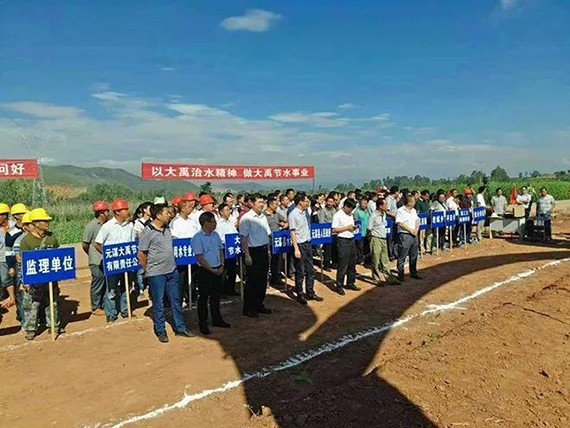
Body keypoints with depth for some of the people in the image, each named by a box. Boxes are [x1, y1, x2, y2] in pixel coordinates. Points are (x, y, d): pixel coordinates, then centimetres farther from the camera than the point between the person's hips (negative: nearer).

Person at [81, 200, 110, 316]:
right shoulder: (91, 226, -11)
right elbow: (84, 244, -5)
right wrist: (93, 255, 7)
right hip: (96, 262, -6)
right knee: (98, 283, 3)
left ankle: (104, 306, 25)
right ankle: (95, 308, 17)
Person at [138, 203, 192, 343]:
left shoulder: (167, 228, 6)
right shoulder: (148, 232, -14)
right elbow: (141, 255, -11)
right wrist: (148, 271, -3)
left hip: (172, 271, 7)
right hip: (156, 274, -6)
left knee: (176, 300, 12)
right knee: (158, 304, 6)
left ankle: (180, 328, 23)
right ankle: (160, 331, 21)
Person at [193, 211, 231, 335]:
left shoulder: (216, 235, 7)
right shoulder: (198, 238, -13)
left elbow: (221, 250, 14)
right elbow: (200, 258, -16)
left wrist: (222, 266, 1)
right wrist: (212, 270, -14)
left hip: (218, 270, 6)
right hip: (205, 271, -6)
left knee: (216, 296, 16)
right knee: (203, 297, 5)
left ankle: (217, 319, 29)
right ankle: (202, 323, 16)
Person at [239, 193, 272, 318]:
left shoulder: (263, 217, 10)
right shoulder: (246, 218, -12)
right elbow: (243, 238, -14)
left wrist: (268, 250, 14)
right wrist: (247, 255, -17)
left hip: (264, 250, 7)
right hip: (253, 251, -7)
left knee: (262, 279, 13)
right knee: (251, 281, 1)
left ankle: (259, 304, 27)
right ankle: (248, 308, 12)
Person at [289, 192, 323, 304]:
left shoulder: (305, 212, 10)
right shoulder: (293, 215, -14)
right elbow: (292, 233, -17)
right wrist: (296, 249, -20)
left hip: (308, 244, 8)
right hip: (300, 245, -8)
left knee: (310, 270, 14)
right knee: (300, 272, 2)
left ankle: (310, 293, 26)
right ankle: (300, 295, 16)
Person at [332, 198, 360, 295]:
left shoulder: (350, 214, 14)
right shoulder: (338, 215, -9)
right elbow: (334, 230, -14)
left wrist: (353, 228, 1)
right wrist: (347, 227, -16)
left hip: (351, 240, 8)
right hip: (343, 241, -8)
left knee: (352, 264, 14)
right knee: (343, 265, -3)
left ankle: (350, 283, 27)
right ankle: (339, 286, 7)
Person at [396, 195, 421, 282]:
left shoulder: (413, 210, 14)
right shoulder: (400, 211, -11)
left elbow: (417, 221, 15)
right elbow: (400, 223, -17)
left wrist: (416, 230, -3)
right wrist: (411, 230, -13)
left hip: (414, 235, 8)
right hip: (405, 235, -8)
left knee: (414, 256, 14)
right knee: (402, 257, -2)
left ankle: (413, 273, 26)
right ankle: (400, 275, 5)